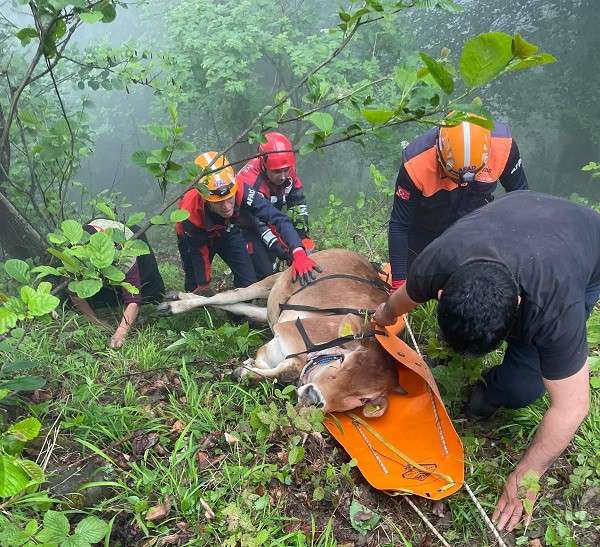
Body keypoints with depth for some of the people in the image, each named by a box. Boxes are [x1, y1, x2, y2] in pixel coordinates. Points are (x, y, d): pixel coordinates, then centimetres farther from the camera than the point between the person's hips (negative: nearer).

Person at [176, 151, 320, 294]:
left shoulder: (240, 190, -39)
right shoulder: (191, 211, -39)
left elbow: (277, 218, -42)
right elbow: (198, 251, -23)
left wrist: (298, 253, -56)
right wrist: (203, 285, -10)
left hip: (227, 231, 2)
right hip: (194, 238, -2)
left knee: (249, 282, -3)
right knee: (195, 289, -1)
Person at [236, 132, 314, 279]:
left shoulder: (288, 171, -16)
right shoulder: (250, 183, -35)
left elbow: (298, 204, -8)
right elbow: (259, 224, -31)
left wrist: (303, 236, -19)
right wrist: (283, 253, -36)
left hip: (269, 222, 6)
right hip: (247, 227, -6)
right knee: (264, 272, -13)